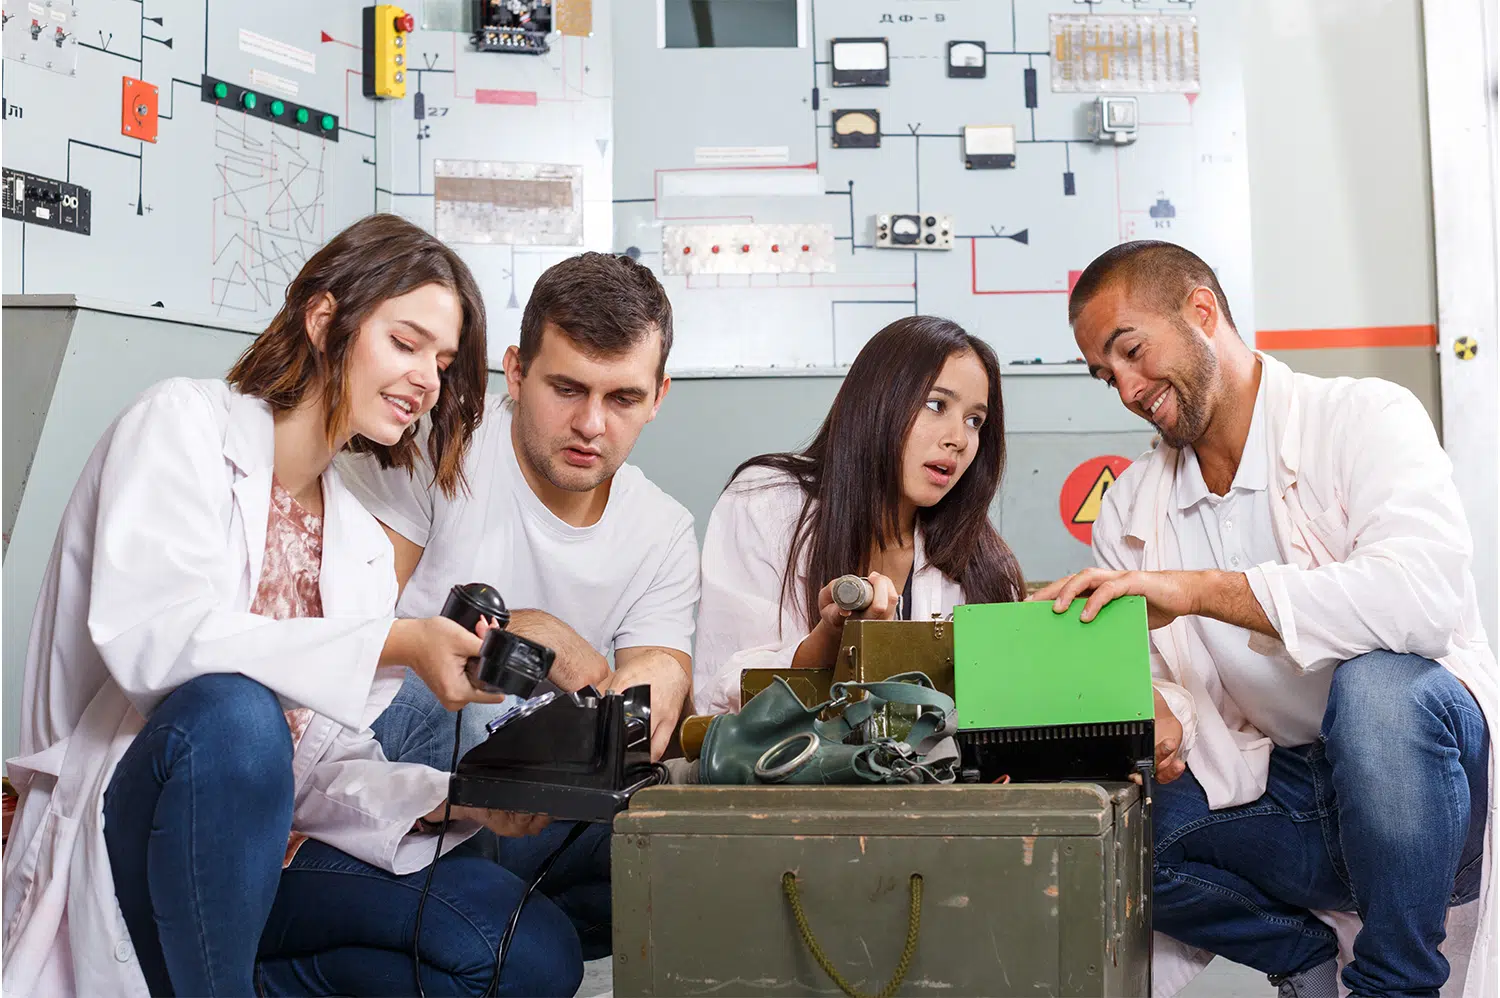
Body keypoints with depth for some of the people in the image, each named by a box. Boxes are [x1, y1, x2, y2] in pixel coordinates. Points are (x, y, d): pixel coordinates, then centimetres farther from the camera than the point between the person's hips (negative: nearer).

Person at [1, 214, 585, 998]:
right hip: (120, 845, -6)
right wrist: (392, 645, -24)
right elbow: (150, 638, -22)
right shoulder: (185, 423, -4)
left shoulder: (360, 543, 14)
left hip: (263, 853, 6)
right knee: (232, 712, -38)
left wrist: (448, 802, -12)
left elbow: (325, 767, 7)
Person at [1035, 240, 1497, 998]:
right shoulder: (1130, 508, 9)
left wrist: (1197, 589, -32)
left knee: (1379, 684, -37)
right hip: (1276, 795, 5)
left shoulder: (1365, 418, -8)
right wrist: (1147, 707, -16)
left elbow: (1425, 592, -27)